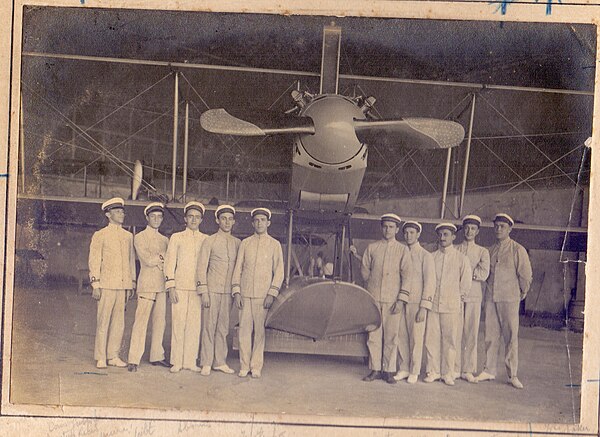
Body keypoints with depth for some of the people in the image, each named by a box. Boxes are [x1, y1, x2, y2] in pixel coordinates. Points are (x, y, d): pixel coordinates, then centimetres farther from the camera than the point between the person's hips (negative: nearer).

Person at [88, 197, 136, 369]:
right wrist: (95, 285, -6)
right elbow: (94, 261, 0)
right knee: (103, 321, -2)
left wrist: (131, 284, 14)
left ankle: (113, 356, 14)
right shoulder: (100, 235, 3)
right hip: (106, 285, -4)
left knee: (119, 322, 5)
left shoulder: (128, 236, 15)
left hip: (123, 285, 4)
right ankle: (100, 358, 7)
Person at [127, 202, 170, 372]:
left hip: (162, 285, 6)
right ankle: (133, 360, -7)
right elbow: (147, 260, -10)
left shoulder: (165, 240, 18)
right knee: (141, 321, -9)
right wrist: (161, 258, 2)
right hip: (146, 284, -6)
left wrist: (156, 259, -6)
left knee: (160, 321, 7)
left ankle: (157, 356, 16)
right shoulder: (140, 237, 2)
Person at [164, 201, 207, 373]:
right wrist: (170, 287, -5)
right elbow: (169, 263, 3)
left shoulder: (206, 240, 11)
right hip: (180, 287, -1)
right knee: (178, 323, -2)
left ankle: (190, 361, 10)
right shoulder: (176, 238, 7)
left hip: (198, 288, 2)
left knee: (195, 324, 1)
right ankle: (176, 362, 7)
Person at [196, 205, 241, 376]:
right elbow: (202, 267, -1)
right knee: (209, 326, -2)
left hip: (228, 291, 3)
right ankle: (206, 363, 5)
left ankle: (220, 361, 13)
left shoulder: (237, 243, 11)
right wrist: (203, 291, -7)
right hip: (212, 290, -3)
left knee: (223, 327, 6)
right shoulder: (209, 241, 1)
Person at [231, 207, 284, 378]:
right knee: (244, 330, 1)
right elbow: (238, 268, 10)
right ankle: (244, 366, 11)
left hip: (263, 295, -1)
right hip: (245, 294, 2)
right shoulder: (245, 243, 11)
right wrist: (236, 292, 1)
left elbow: (279, 271, 3)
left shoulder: (274, 244, 6)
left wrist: (272, 294, -6)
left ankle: (256, 366, 8)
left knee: (260, 331, -1)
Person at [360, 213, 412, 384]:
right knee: (373, 335, 3)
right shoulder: (372, 248, 9)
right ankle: (375, 369, 12)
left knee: (391, 336, 1)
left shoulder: (402, 250, 4)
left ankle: (389, 371, 10)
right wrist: (373, 284, 8)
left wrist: (401, 299, -8)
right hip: (373, 298, 1)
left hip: (392, 299, -1)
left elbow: (406, 274, -1)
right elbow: (364, 269, 16)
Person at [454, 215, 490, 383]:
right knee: (455, 332, -3)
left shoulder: (482, 252, 12)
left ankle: (468, 370, 8)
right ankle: (455, 369, 5)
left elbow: (484, 274, -4)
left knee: (471, 333, 0)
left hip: (474, 296, 0)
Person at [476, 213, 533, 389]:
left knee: (511, 336, -1)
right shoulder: (490, 250, 11)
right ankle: (489, 371, 16)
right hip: (490, 297, 4)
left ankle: (512, 375, 7)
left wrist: (521, 293, 6)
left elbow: (526, 275, -2)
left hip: (509, 299, -4)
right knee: (490, 335, 7)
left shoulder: (518, 250, -4)